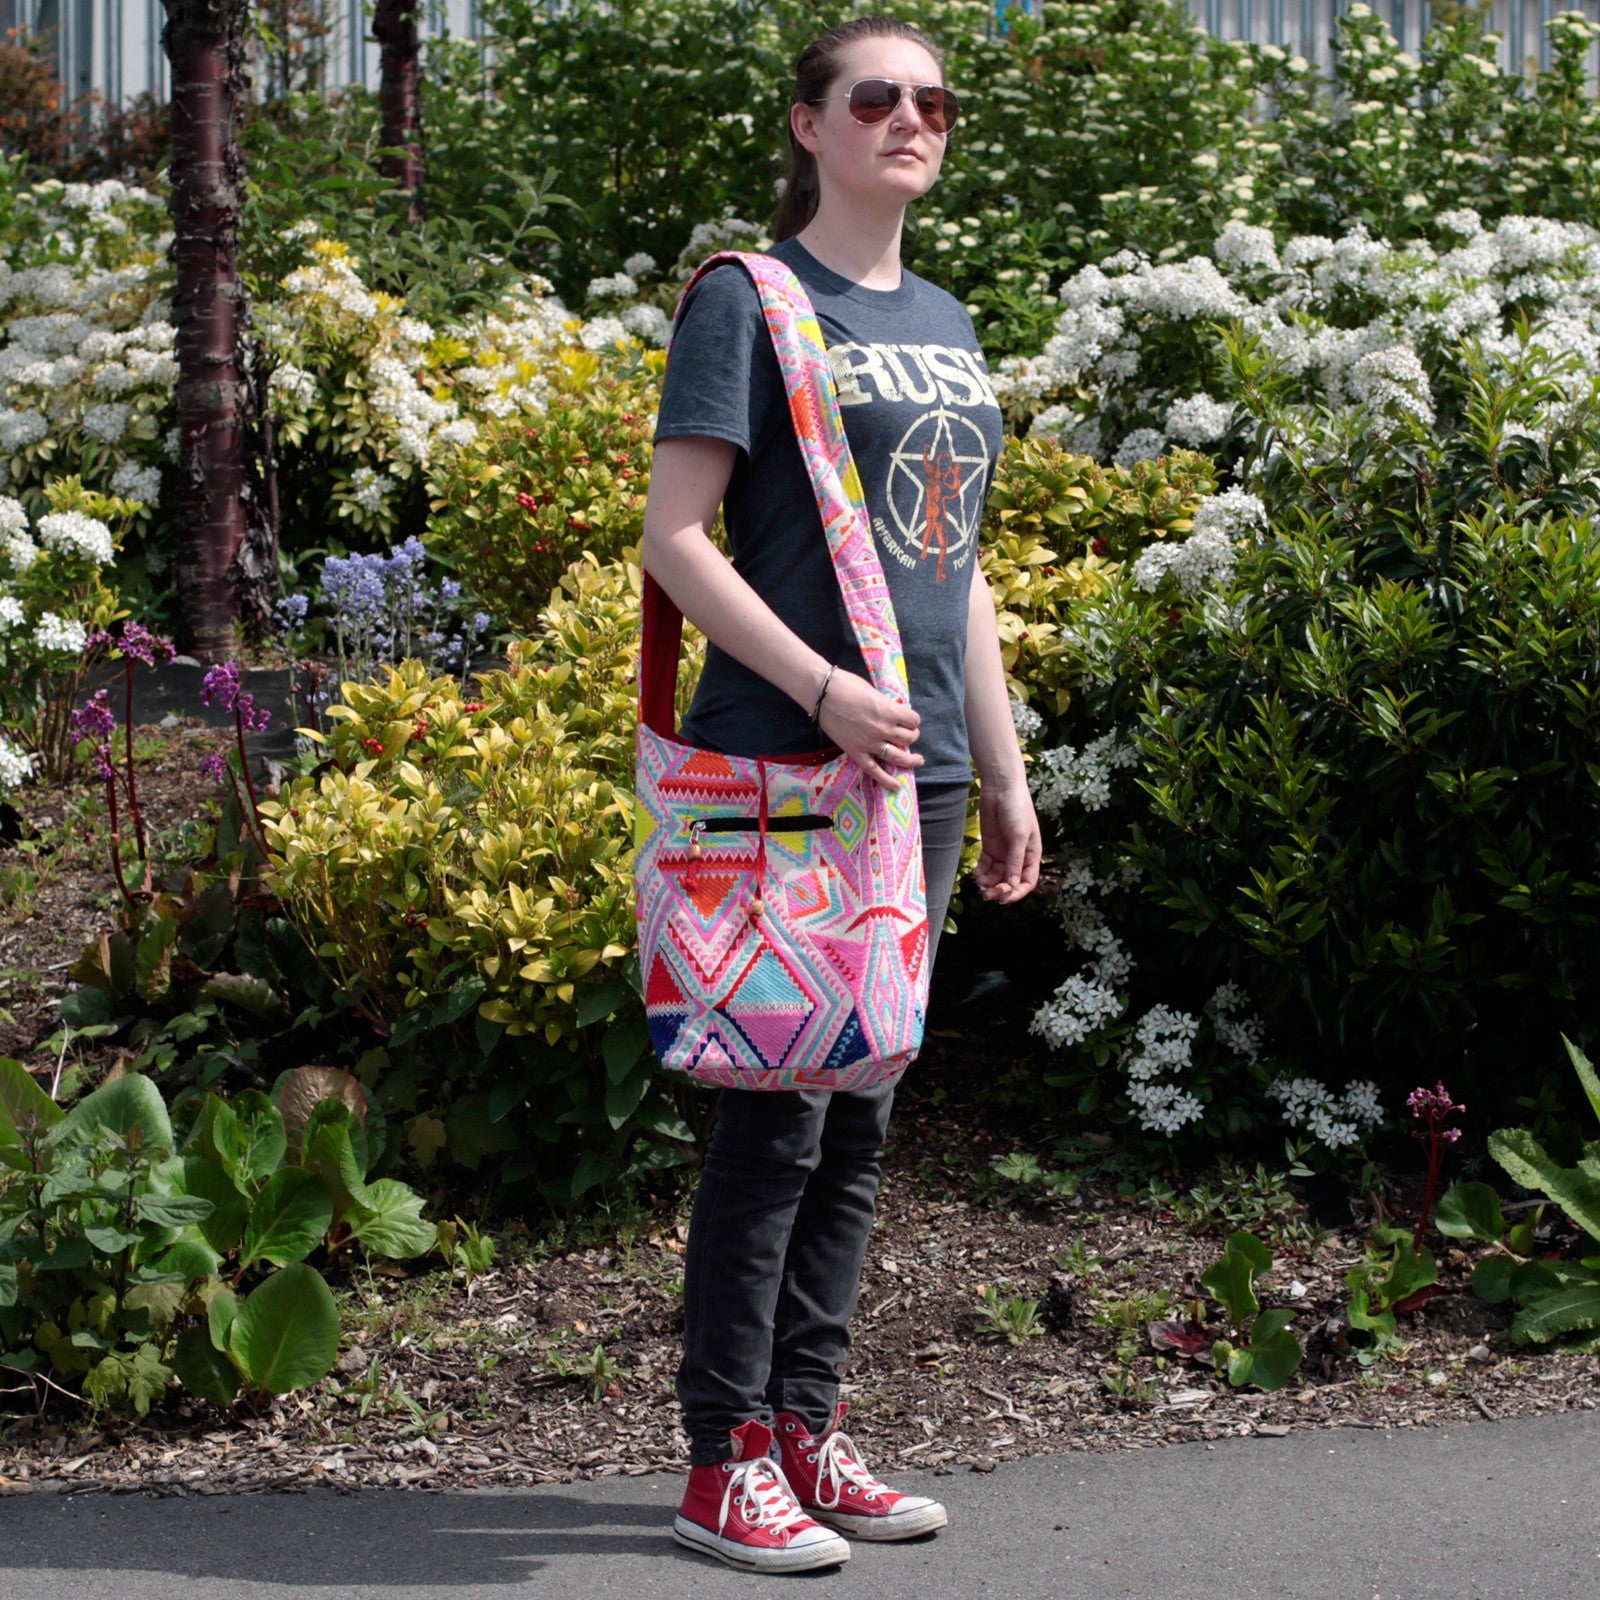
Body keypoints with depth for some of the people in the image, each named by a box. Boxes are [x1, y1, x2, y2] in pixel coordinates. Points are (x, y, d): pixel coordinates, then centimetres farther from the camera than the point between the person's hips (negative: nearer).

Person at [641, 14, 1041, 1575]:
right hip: (786, 760, -7)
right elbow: (675, 535, -10)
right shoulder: (748, 297, -3)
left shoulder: (946, 324, 18)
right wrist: (823, 690, -19)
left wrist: (1004, 773, 18)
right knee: (778, 1109, -6)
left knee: (859, 1116, 10)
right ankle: (726, 1459, 3)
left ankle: (807, 1425, 19)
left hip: (917, 771, 7)